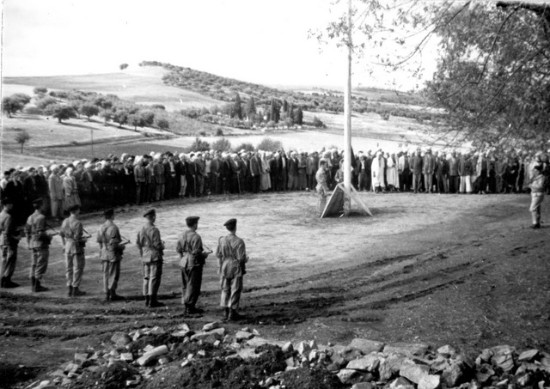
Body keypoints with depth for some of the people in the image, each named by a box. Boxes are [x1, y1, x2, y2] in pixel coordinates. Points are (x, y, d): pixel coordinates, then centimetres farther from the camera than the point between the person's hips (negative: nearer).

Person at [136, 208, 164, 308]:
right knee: (154, 278, -4)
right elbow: (157, 244, -18)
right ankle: (152, 301, -4)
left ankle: (147, 300, 17)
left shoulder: (141, 230, 7)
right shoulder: (154, 230, -17)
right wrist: (162, 245, 3)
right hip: (155, 256, -8)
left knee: (146, 277, 12)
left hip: (145, 257, 8)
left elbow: (137, 243, 11)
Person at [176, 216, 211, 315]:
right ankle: (189, 308, 2)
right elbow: (196, 252, -21)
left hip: (184, 263, 8)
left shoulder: (183, 235, 5)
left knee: (185, 285, 14)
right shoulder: (196, 237, -18)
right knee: (193, 286, 0)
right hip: (194, 263, -8)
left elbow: (178, 248, 7)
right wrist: (204, 254, -4)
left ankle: (187, 306, 21)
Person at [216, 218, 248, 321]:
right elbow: (241, 258, -17)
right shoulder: (239, 241, -17)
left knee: (225, 290, 14)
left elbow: (218, 254, 1)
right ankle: (232, 313, 7)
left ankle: (226, 313, 18)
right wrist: (246, 259, 3)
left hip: (224, 267, 4)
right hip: (236, 268, -4)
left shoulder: (222, 240, -4)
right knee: (235, 290, 5)